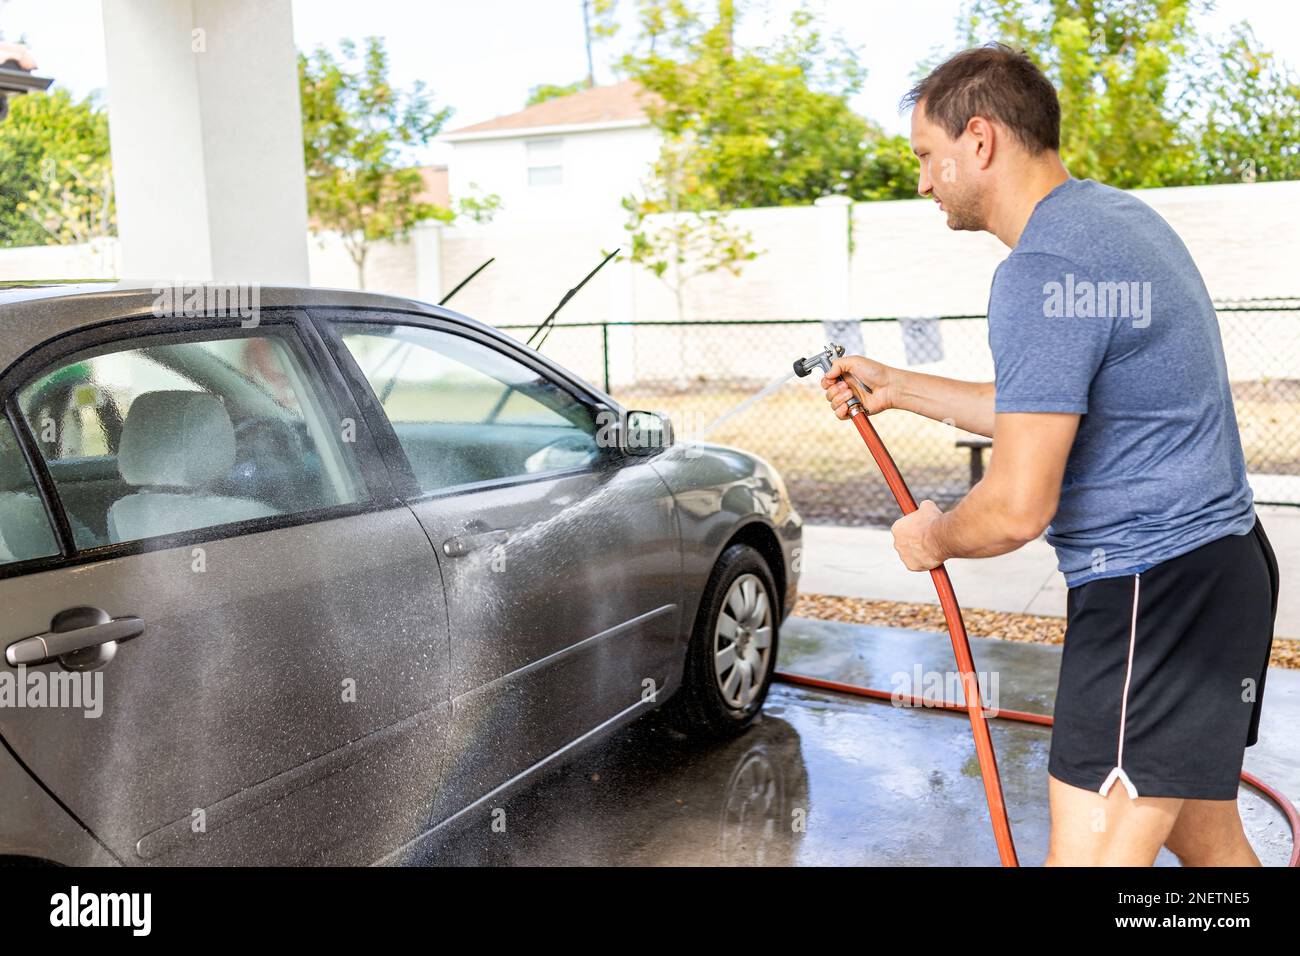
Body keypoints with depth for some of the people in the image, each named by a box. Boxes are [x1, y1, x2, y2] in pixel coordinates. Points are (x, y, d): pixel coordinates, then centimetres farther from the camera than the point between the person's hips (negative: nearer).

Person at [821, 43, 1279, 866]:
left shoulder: (1044, 271, -21)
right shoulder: (1116, 215, 12)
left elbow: (1016, 510, -24)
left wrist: (931, 538, -2)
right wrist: (897, 388, 22)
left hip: (1154, 594, -11)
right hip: (1221, 560, 11)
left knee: (1092, 853, -5)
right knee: (1209, 842, 21)